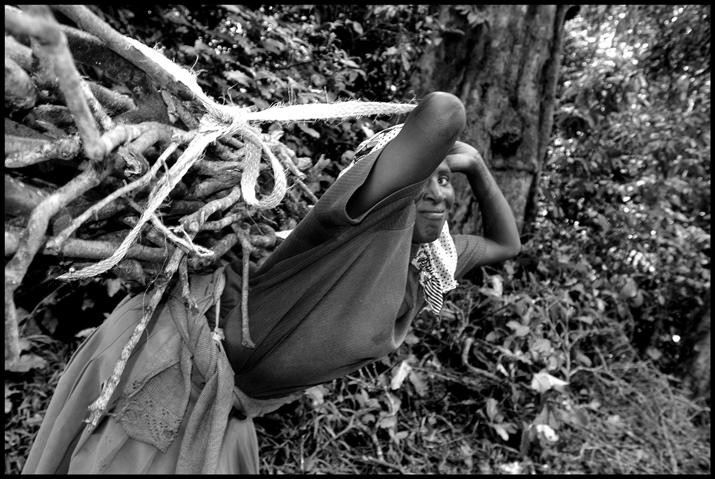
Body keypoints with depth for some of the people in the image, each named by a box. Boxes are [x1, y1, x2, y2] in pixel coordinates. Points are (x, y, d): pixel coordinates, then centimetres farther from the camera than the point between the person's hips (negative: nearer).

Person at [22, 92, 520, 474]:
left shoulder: (428, 262, 2)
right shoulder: (374, 215, -25)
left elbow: (506, 244, 18)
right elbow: (444, 109, -40)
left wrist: (474, 162, 7)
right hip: (170, 360, -8)